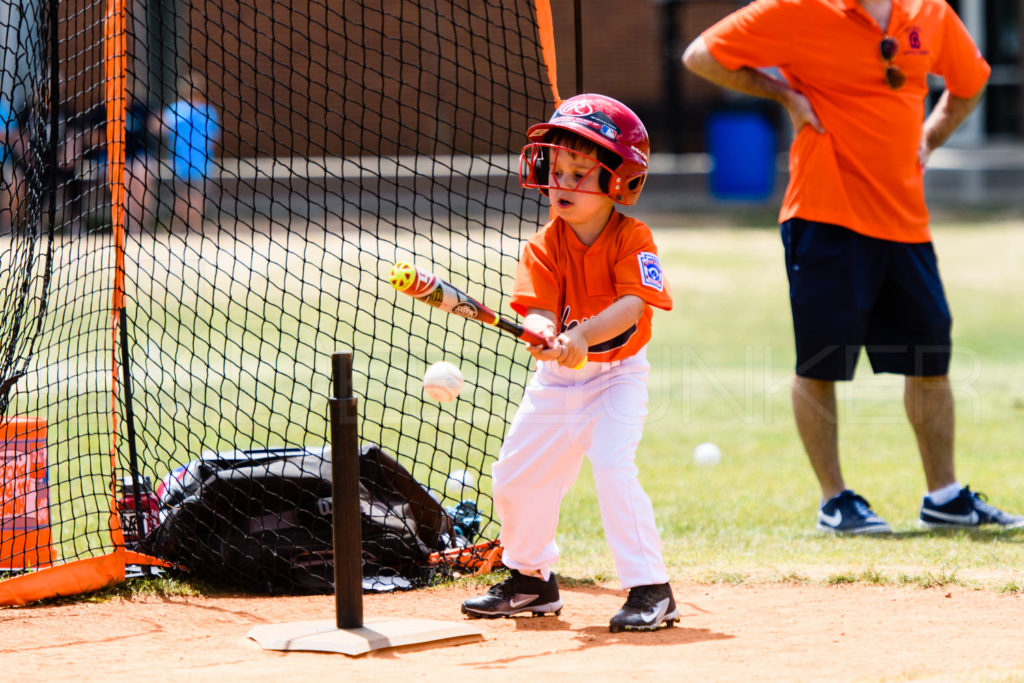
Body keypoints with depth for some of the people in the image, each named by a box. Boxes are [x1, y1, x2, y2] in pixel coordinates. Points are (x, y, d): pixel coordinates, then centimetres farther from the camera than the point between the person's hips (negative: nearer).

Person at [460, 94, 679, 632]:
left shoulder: (632, 238, -15)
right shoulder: (545, 245, -6)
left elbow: (632, 304, -27)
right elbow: (537, 308, -16)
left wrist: (582, 335, -41)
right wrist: (542, 332, -40)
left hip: (618, 373, -5)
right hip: (557, 378, 5)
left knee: (614, 468, -23)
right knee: (514, 474, 9)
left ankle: (651, 589, -16)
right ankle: (531, 579, 32)